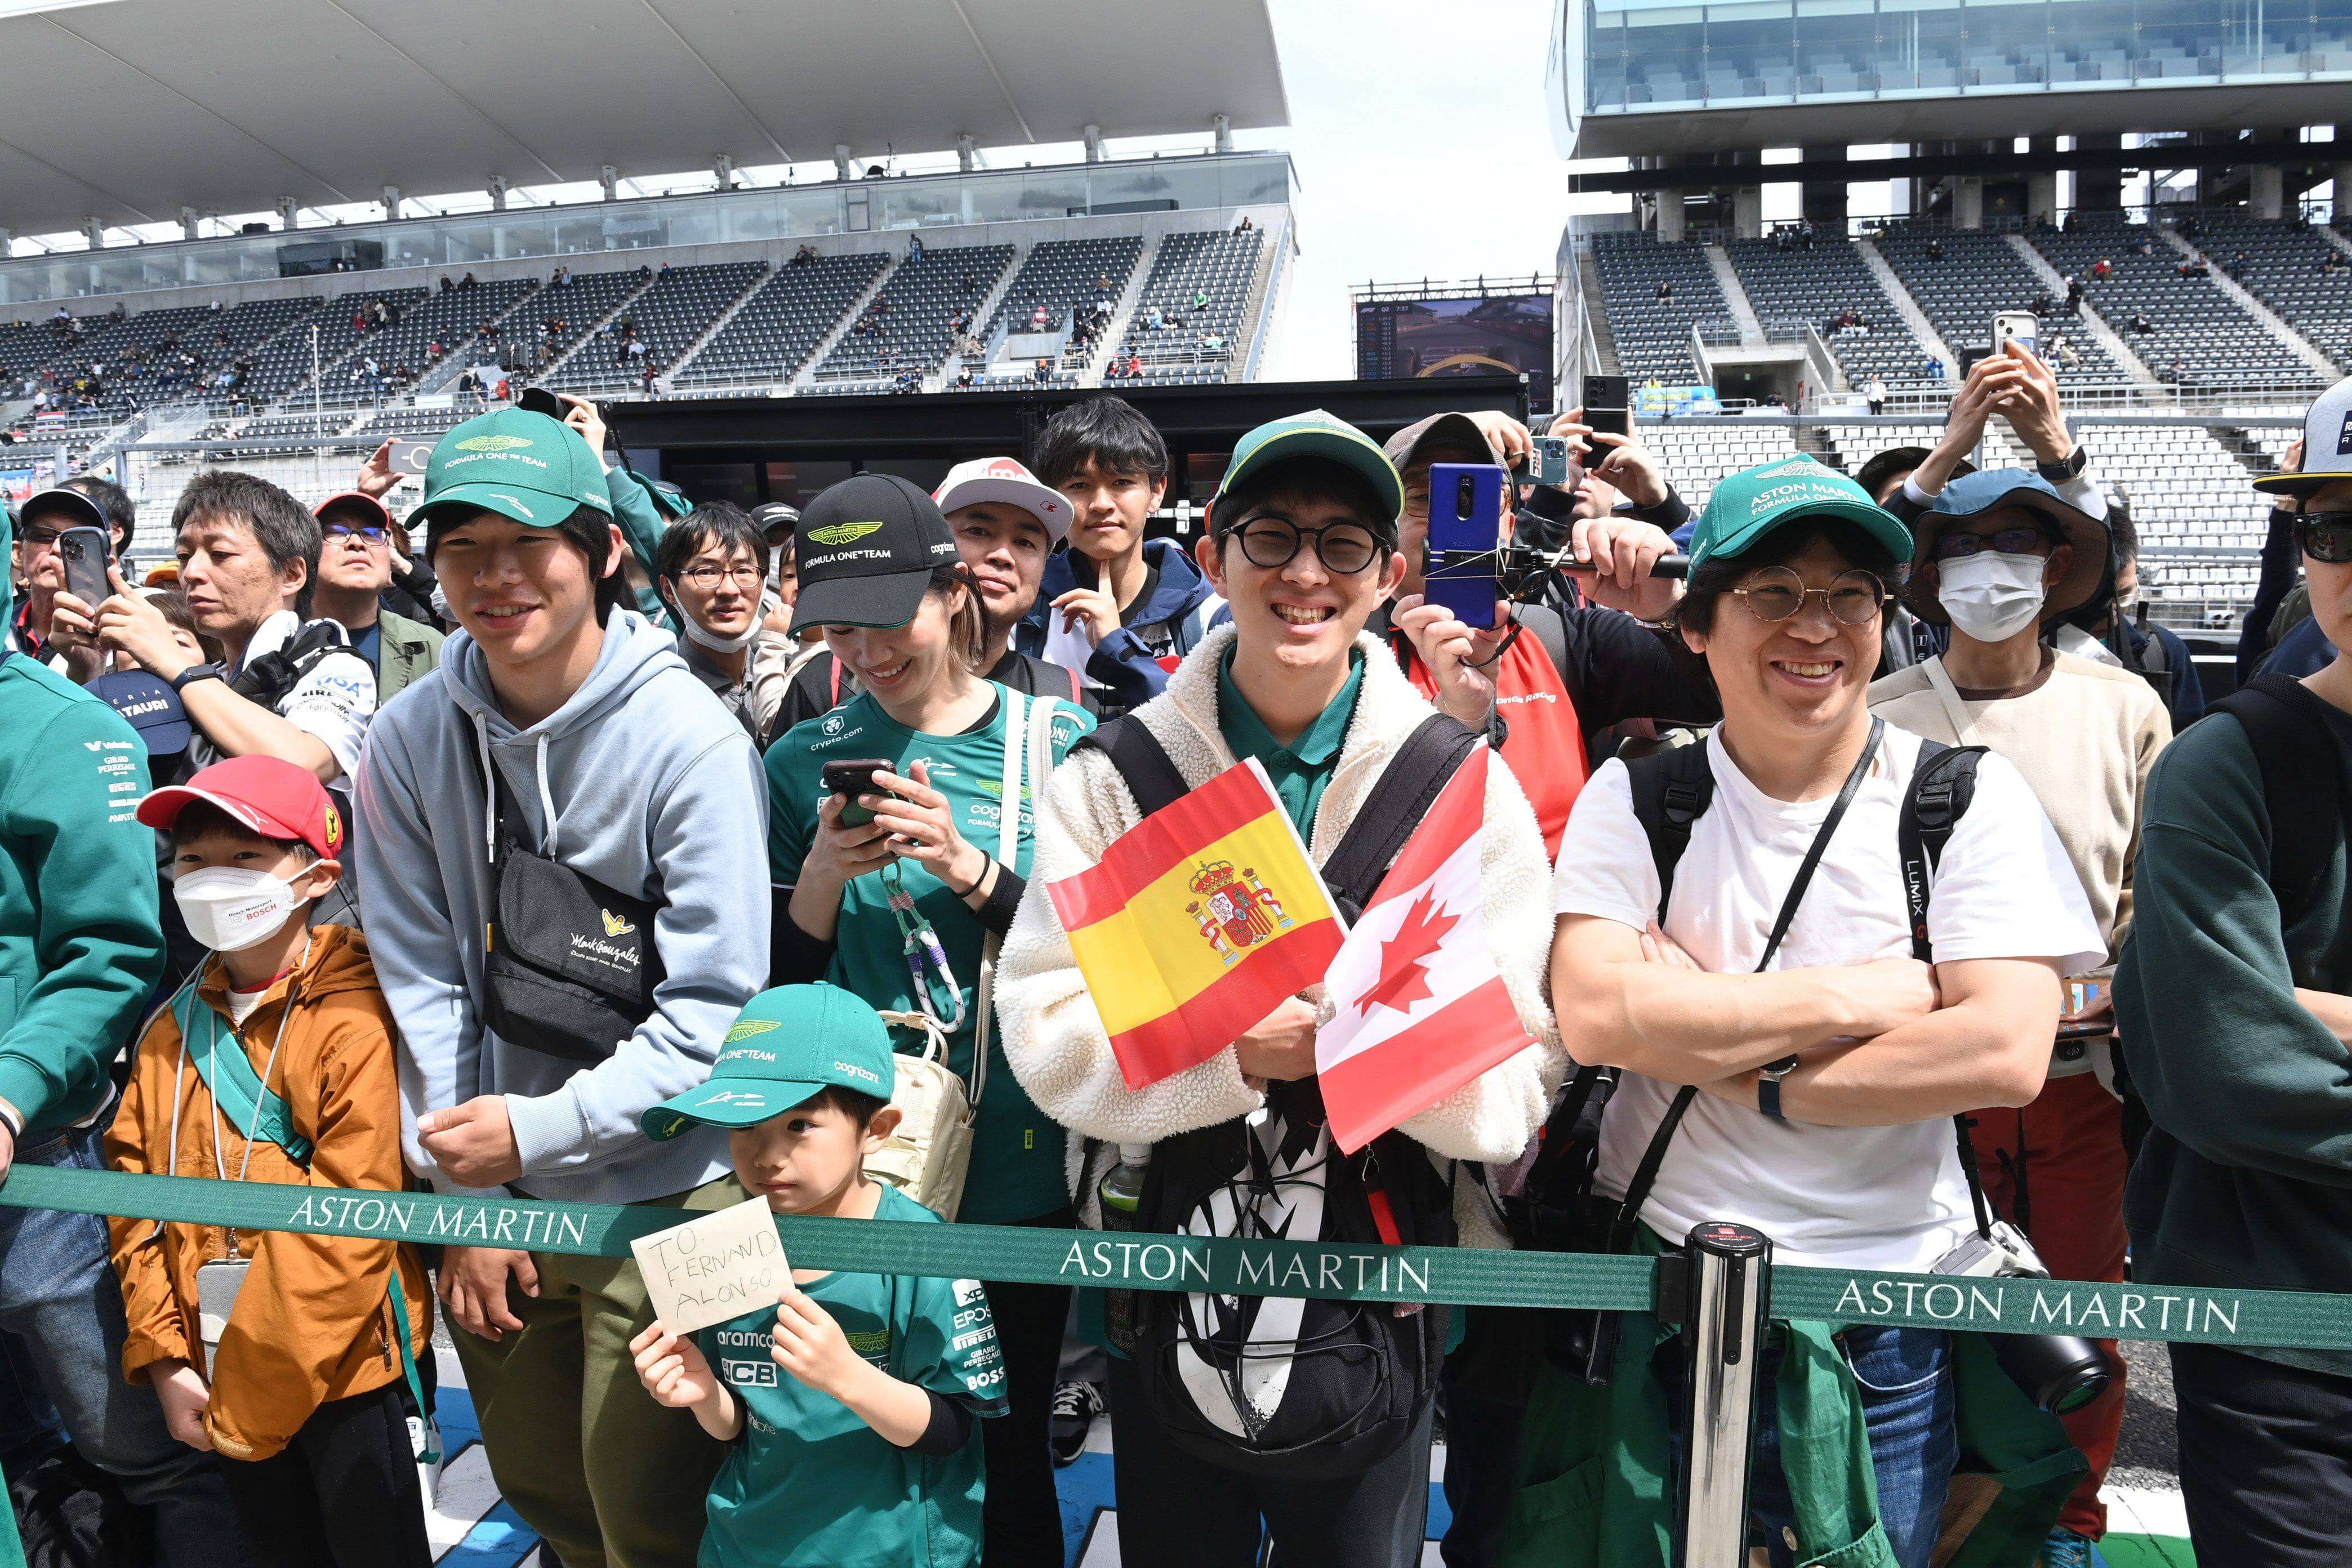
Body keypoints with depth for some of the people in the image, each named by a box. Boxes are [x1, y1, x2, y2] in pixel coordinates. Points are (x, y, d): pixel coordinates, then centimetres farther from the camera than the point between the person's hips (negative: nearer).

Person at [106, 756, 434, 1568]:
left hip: (344, 1364, -6)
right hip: (216, 1377, 6)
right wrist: (165, 1360, -2)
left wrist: (253, 1392, -15)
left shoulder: (355, 1021, -17)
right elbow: (136, 1203, 6)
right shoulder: (172, 1031, 5)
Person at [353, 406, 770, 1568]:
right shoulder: (410, 740, -3)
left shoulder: (692, 742, -18)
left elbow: (713, 1005, -17)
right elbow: (421, 976, -1)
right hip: (491, 1202, 5)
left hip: (664, 1199, -4)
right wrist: (463, 1188, -3)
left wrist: (537, 1128, -20)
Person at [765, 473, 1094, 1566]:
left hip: (1021, 1168, -1)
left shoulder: (1058, 740, -3)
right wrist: (823, 875, -14)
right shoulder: (803, 763, 2)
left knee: (1009, 1445, 13)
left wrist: (971, 869, -19)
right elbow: (782, 991, 5)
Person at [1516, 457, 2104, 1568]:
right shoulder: (1634, 800, -3)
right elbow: (1594, 1016, -17)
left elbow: (2005, 1053, -15)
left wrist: (1743, 1073, -15)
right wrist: (1861, 994, -16)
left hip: (1886, 1322, 0)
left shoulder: (1970, 799, -4)